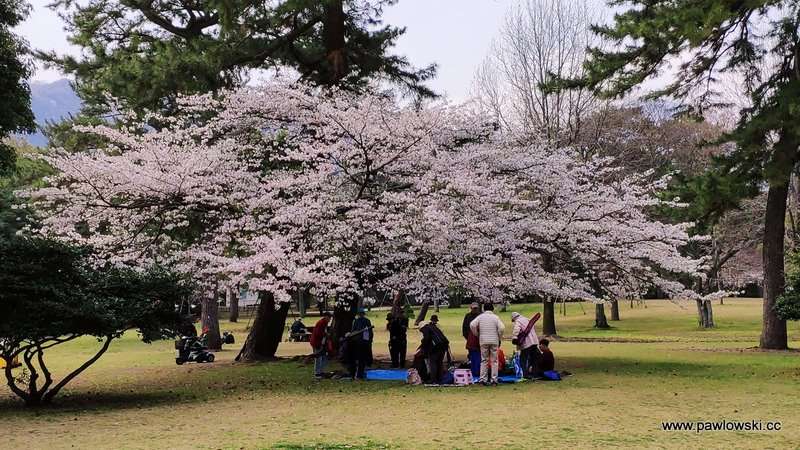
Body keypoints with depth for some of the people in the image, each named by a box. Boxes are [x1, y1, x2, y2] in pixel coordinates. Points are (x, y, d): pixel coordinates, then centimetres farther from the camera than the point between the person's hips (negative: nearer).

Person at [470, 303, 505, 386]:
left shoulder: (480, 317, 4)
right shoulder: (495, 317, 1)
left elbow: (472, 325, -8)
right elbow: (502, 328, -10)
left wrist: (477, 334, 5)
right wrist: (499, 337, 4)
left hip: (483, 341, 1)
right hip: (494, 341, -1)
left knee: (484, 360, 7)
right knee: (494, 361, 5)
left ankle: (483, 379, 4)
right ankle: (494, 380, 3)